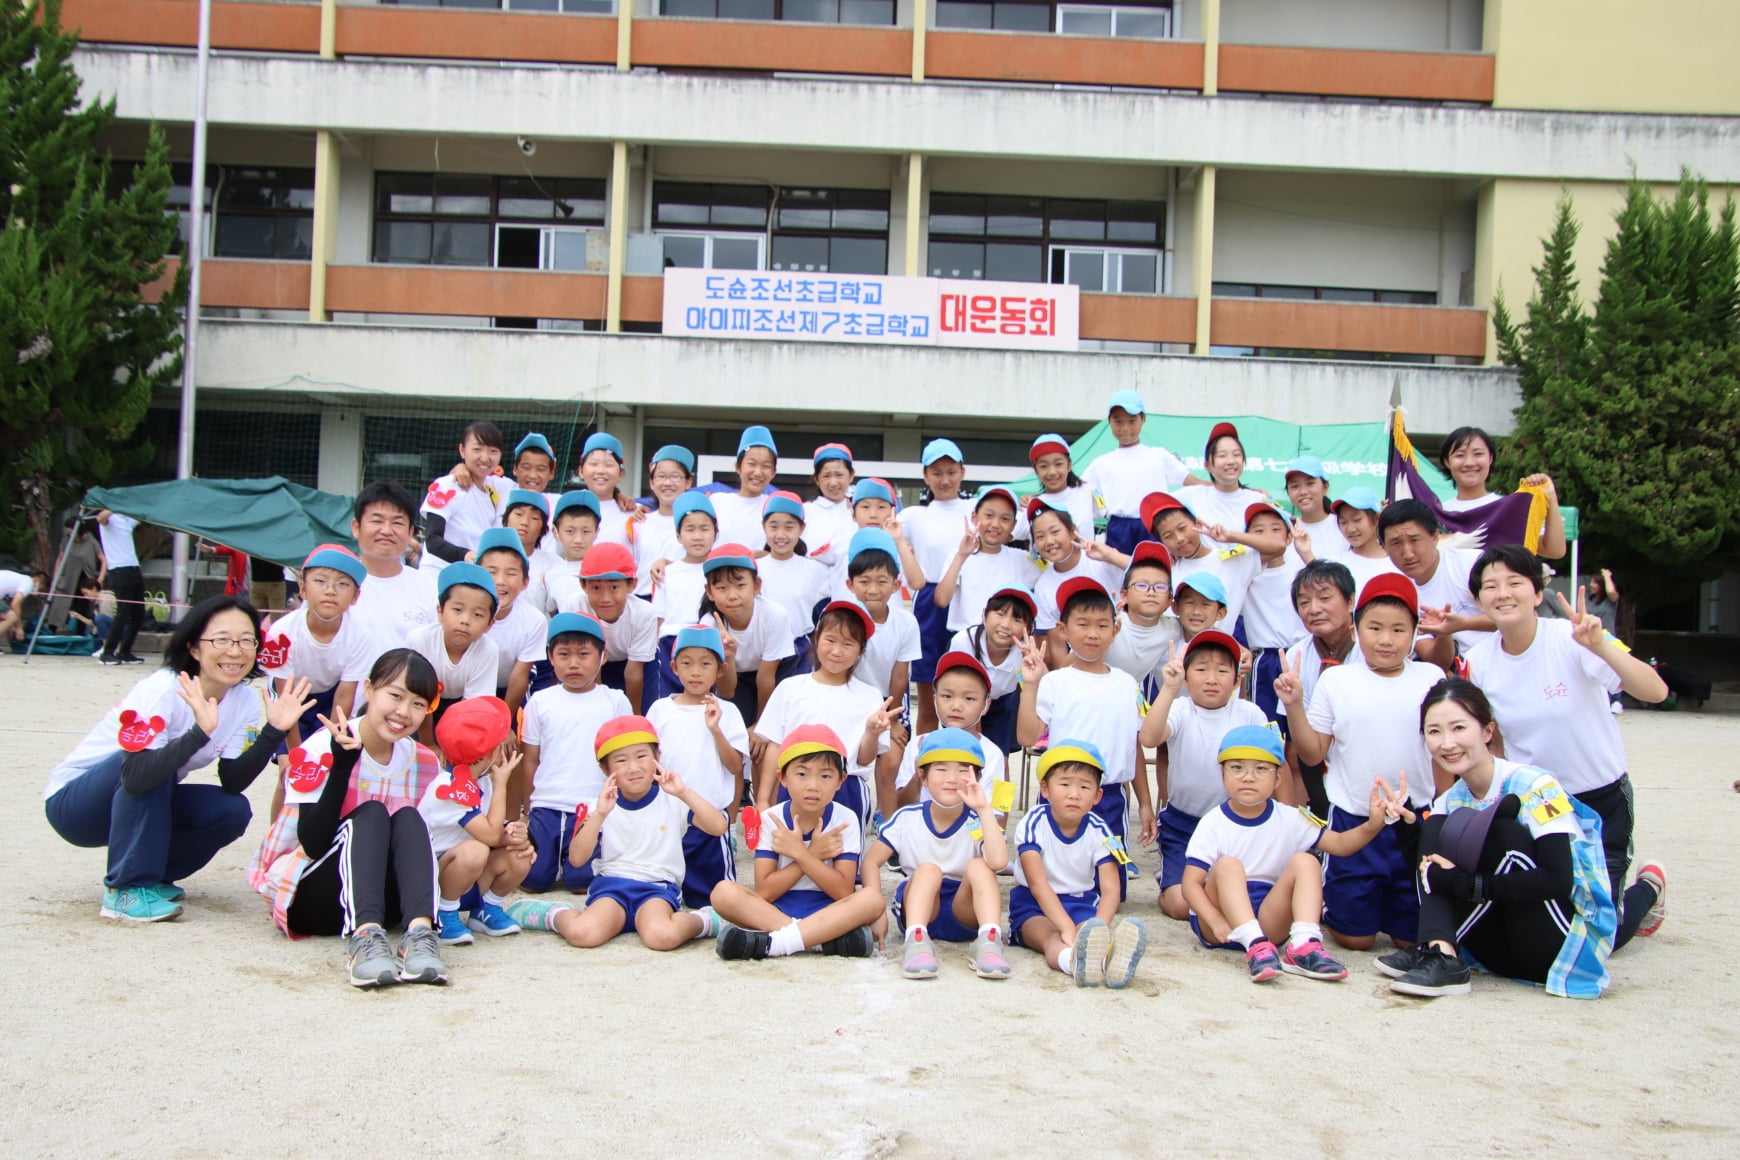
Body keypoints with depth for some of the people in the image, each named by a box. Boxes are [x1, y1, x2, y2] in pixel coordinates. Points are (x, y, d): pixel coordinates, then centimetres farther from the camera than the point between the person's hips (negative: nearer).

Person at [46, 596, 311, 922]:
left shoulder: (245, 701, -9)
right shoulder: (162, 692, -29)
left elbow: (232, 783, -12)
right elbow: (136, 777, -40)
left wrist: (274, 730, -22)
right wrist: (201, 732, -50)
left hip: (148, 804, 6)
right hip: (72, 801, -6)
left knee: (232, 811, -18)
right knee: (146, 765, -34)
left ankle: (151, 875, 6)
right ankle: (126, 889, -20)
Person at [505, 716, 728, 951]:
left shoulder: (673, 801, 3)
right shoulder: (602, 807, 7)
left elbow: (718, 828, -11)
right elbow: (576, 859, -5)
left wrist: (684, 792, -21)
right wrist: (599, 814, -17)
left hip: (658, 888, -2)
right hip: (612, 884, 2)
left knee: (661, 936, -37)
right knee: (581, 933, -30)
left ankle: (702, 920, -7)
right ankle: (555, 914, 3)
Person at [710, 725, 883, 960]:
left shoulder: (845, 820, -5)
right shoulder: (770, 819, -4)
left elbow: (844, 892, -12)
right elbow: (764, 892, -11)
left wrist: (800, 853, -20)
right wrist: (814, 854, -16)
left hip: (827, 912, 0)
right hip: (774, 910, 1)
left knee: (872, 899, -30)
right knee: (724, 892, -26)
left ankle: (771, 942, -33)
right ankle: (830, 938, -30)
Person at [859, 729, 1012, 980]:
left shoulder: (977, 823, -9)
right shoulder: (907, 818, -3)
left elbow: (998, 861, -30)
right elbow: (871, 862, -2)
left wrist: (984, 809, -31)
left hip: (966, 914, 0)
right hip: (918, 909, 0)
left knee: (979, 866, -26)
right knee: (928, 869, -27)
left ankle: (989, 941, -40)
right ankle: (916, 940, -43)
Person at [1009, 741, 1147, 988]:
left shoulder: (1098, 831, -7)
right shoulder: (1033, 824, -16)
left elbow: (1111, 888, -16)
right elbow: (1038, 884, -25)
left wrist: (1098, 927, -38)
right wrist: (1066, 927, -40)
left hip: (1082, 904, 2)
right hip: (1035, 906, -1)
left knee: (1088, 930, -34)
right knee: (1050, 936, -36)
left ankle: (1110, 959, -70)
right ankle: (1073, 960, -72)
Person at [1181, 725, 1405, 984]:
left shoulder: (1288, 820, 4)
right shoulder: (1213, 824, -7)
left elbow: (1339, 843, -2)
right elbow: (1191, 883, -12)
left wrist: (1372, 826, -22)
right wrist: (1216, 921, -29)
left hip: (1269, 921, 3)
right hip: (1221, 919, -3)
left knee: (1306, 861, -15)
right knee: (1228, 865, -29)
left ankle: (1304, 947, -32)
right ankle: (1255, 947, -45)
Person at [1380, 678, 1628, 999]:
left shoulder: (1534, 787, -16)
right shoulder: (1451, 802, 5)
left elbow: (1559, 881, -27)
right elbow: (1428, 870, -3)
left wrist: (1462, 883, -27)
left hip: (1571, 945, -6)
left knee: (1501, 830, -26)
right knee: (1434, 827, -8)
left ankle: (1442, 957, -22)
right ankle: (1440, 952, -25)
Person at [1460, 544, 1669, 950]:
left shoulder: (1573, 639, -21)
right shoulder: (1478, 662, -9)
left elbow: (1655, 692, -34)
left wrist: (1600, 646, -47)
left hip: (1601, 800, -4)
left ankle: (1650, 886, 31)